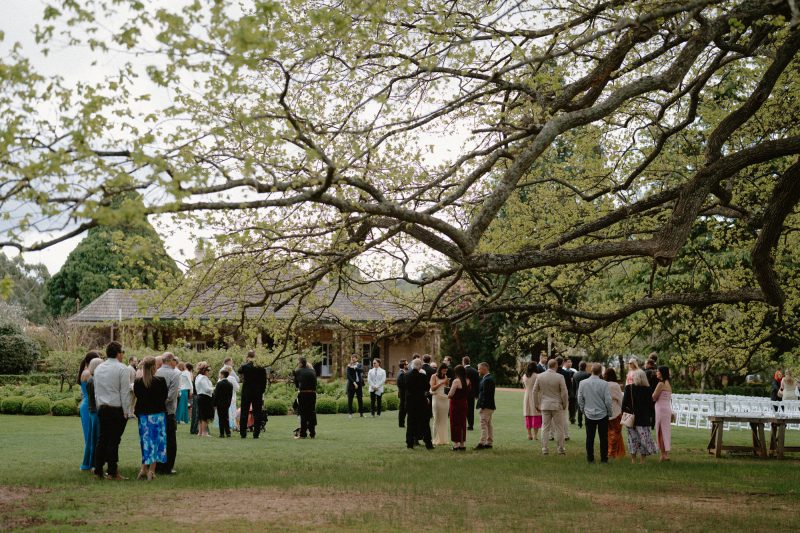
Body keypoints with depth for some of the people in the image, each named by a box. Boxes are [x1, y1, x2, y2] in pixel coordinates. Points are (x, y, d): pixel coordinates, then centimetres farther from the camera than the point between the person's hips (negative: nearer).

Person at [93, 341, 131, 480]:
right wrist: (126, 412, -6)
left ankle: (98, 470, 11)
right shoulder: (122, 369, -10)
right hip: (117, 410, -6)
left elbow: (96, 391, 15)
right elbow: (125, 392, -11)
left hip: (102, 408, 6)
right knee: (113, 440, -4)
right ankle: (112, 472, -1)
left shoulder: (98, 369, 11)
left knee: (102, 438, 10)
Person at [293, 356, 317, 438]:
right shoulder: (312, 371, 10)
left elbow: (296, 384, 7)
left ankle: (303, 434, 4)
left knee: (303, 414, 4)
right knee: (312, 413, 11)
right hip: (313, 394, 3)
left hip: (303, 394, -3)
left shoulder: (298, 371, 1)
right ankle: (312, 434, 13)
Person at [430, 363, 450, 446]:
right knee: (437, 419, -5)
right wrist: (441, 383, -16)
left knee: (444, 420, 3)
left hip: (445, 399, 5)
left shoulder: (445, 377, 15)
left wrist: (447, 383, 0)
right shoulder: (434, 376, 0)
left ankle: (443, 439, 7)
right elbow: (432, 388, -9)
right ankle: (436, 440, -4)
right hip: (437, 398, -5)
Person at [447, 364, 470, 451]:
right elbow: (468, 392, 10)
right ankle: (463, 444, 18)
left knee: (455, 424, 2)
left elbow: (450, 394, -18)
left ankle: (456, 444, 3)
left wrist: (448, 395, 3)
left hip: (455, 403, -6)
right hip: (464, 403, 7)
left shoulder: (456, 381, -17)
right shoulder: (468, 381, 3)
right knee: (463, 423, 14)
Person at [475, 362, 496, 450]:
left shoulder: (487, 380, -19)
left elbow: (485, 394, -23)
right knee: (488, 425, 13)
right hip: (489, 406, 11)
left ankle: (482, 443, -8)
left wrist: (482, 406, -22)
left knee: (483, 425, -8)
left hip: (486, 406, -11)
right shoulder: (489, 378, 15)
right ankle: (489, 443, 18)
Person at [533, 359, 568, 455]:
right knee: (559, 427, 6)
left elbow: (535, 391, 5)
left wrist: (536, 404, 15)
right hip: (557, 405, -3)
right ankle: (561, 449, 11)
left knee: (545, 427, 8)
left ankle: (544, 449, 8)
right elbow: (564, 393, -9)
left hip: (544, 405, 3)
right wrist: (565, 405, 5)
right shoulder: (560, 377, -11)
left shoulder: (540, 376, 0)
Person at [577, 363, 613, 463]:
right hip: (602, 414, -2)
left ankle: (590, 457, 13)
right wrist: (610, 413, 4)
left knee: (590, 437, 11)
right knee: (603, 437, 7)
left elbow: (580, 400, 0)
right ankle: (604, 458, 9)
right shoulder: (604, 384, -15)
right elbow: (608, 401, -12)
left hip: (589, 414, 2)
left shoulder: (583, 383, -7)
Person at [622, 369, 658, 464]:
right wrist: (650, 416, 13)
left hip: (632, 417, -1)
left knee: (633, 438, 6)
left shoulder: (629, 388, -7)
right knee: (644, 438, 6)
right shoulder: (647, 389, -2)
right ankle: (642, 460, 5)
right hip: (645, 417, 1)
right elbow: (651, 404, 3)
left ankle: (633, 459, 9)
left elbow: (624, 403, -5)